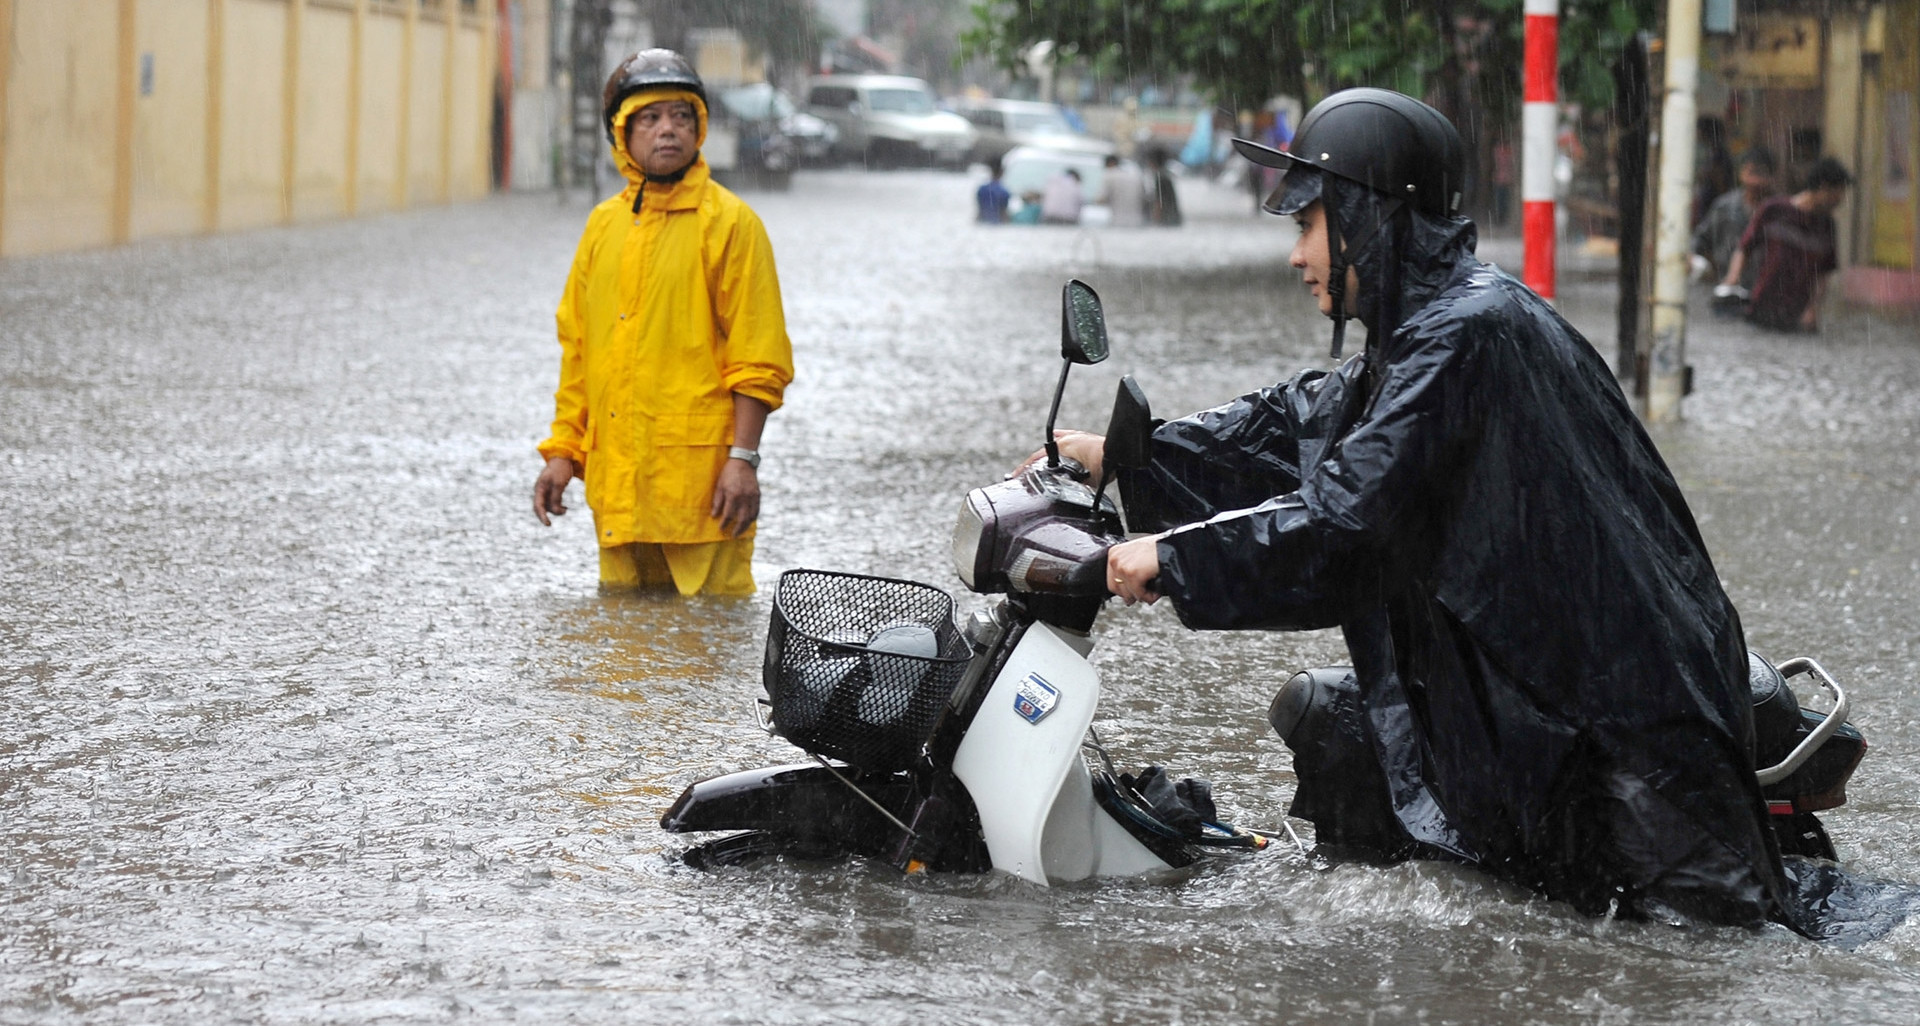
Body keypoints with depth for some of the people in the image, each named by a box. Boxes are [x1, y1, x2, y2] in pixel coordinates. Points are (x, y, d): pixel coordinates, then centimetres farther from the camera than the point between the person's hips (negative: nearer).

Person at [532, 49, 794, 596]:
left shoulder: (729, 221, -4)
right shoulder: (603, 224, 14)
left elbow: (758, 359, -8)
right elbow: (576, 348, 18)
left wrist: (743, 459, -14)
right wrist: (562, 452, 12)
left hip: (700, 470, -6)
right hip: (617, 478, 6)